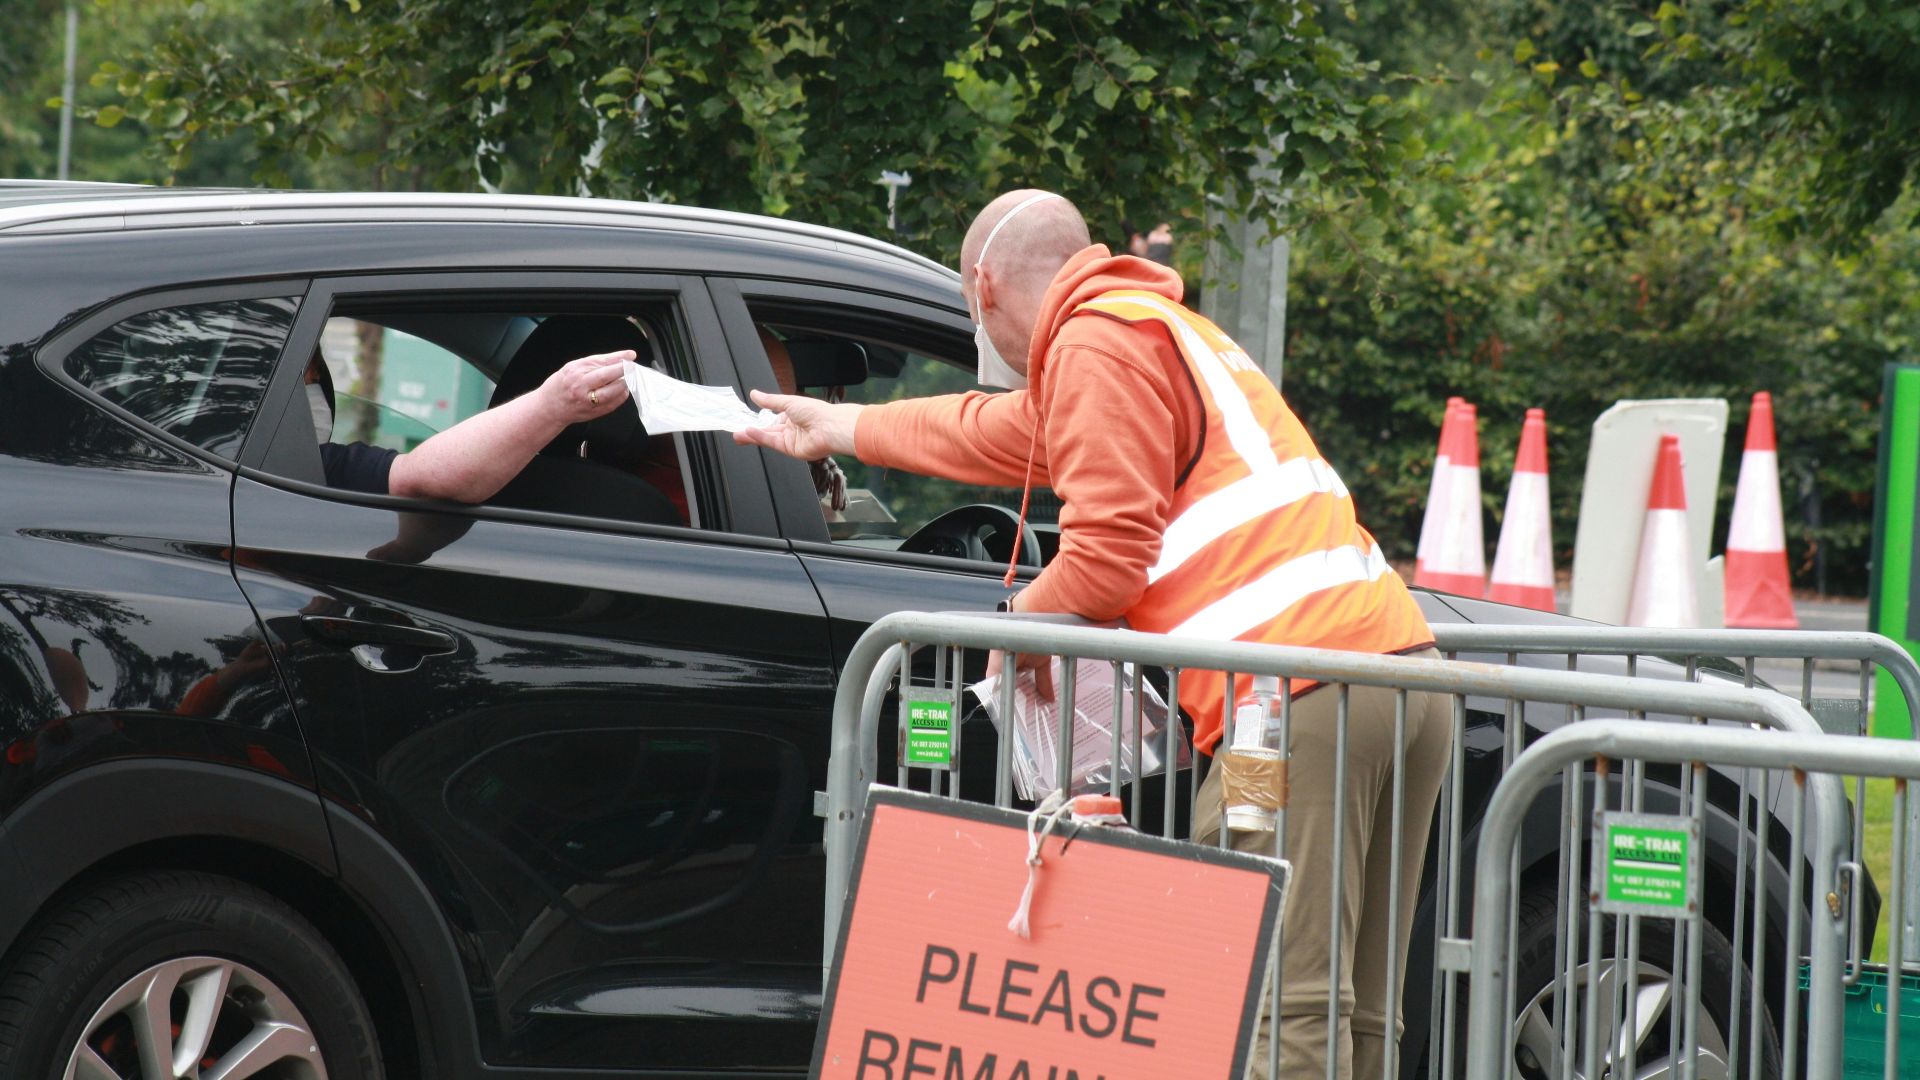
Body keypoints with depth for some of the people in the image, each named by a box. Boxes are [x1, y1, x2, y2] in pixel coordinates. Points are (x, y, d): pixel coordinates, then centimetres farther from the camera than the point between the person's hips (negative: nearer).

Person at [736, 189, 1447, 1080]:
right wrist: (834, 428, 61)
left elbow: (1108, 555, -10)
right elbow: (999, 432, 49)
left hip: (1304, 689, -10)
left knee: (1281, 1007, -16)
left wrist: (1025, 616, 11)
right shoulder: (1161, 330, 32)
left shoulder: (1097, 341, 0)